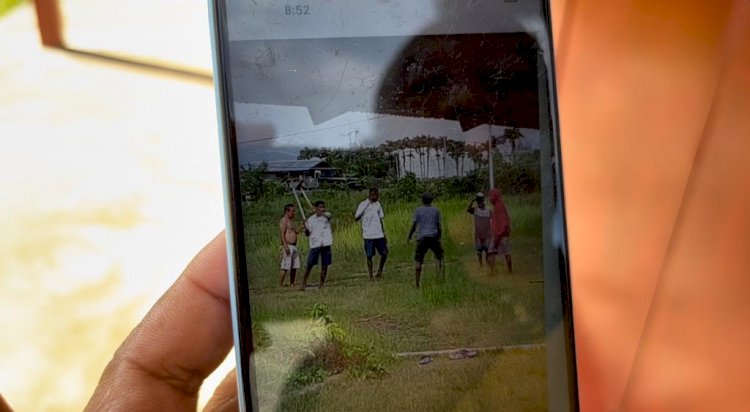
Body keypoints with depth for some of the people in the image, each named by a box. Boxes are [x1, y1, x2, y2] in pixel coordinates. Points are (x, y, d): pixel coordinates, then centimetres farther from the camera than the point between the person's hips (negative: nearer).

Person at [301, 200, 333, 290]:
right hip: (315, 244, -1)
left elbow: (328, 216, -21)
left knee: (324, 265, 4)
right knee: (309, 265, -3)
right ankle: (304, 283, 6)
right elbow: (307, 233, 5)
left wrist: (322, 214, -42)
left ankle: (321, 284, 13)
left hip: (326, 244, 1)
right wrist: (306, 229, -17)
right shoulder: (310, 219, 5)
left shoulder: (327, 215, 5)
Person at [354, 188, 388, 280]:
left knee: (384, 253, 4)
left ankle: (380, 271, 20)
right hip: (368, 235, -5)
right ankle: (371, 276, 9)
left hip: (379, 235, 5)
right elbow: (356, 219, -8)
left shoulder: (378, 204, 12)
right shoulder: (363, 204, -5)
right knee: (369, 256, 1)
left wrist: (384, 234, 14)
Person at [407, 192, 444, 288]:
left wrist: (409, 236, 11)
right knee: (440, 256, 16)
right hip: (434, 237, 1)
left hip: (422, 238, -1)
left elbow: (413, 225, -1)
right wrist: (439, 238, 17)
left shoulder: (418, 210, 2)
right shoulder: (436, 210, 7)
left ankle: (417, 283, -1)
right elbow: (439, 227, 6)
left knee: (418, 260, 2)